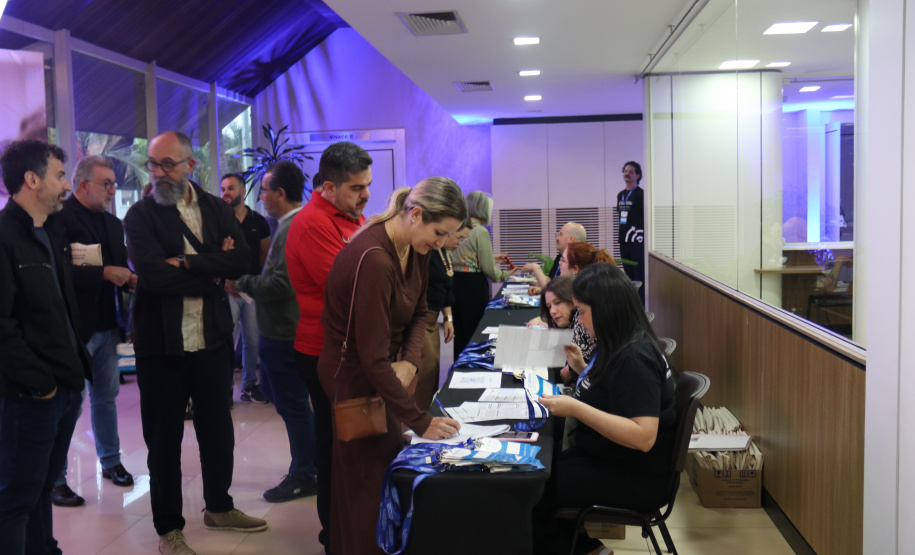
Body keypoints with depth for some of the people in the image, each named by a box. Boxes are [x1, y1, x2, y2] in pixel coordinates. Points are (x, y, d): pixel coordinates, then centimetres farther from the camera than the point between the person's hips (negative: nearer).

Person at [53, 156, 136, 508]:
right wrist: (105, 274, -23)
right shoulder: (60, 218, -13)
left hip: (106, 325, 8)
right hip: (74, 326, -7)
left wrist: (128, 278, -4)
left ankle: (110, 461, 30)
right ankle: (55, 478, 11)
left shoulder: (113, 223, 13)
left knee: (106, 395, 16)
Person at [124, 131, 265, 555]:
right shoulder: (140, 216, -6)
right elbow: (153, 273, -21)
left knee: (218, 428, 17)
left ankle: (219, 507, 38)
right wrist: (213, 270, -13)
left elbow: (241, 261, -9)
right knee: (164, 437, 7)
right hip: (161, 344, -4)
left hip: (212, 339, 4)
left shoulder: (216, 209, 5)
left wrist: (189, 262, -19)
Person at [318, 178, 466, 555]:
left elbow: (419, 312, 9)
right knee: (368, 482, 3)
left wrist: (409, 361, -11)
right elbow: (373, 359, -31)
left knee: (390, 465, 14)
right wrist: (421, 422, -28)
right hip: (354, 376, -8)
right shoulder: (373, 259, -31)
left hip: (381, 373, 8)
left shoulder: (415, 248, -4)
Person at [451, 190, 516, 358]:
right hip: (473, 286, -7)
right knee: (474, 334, 3)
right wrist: (505, 274, 5)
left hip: (455, 282, 7)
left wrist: (491, 258, 25)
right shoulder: (481, 232, -14)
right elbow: (487, 269, -13)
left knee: (459, 333, 16)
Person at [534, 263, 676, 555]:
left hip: (636, 480, -10)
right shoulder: (620, 347, 5)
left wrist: (575, 409, -30)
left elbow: (643, 437, -31)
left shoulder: (634, 358, -25)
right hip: (611, 459, 10)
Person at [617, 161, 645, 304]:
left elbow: (647, 217, -8)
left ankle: (641, 306, -6)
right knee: (628, 275, 10)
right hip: (624, 241, 7)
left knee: (639, 276, -7)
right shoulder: (621, 195, 16)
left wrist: (642, 235, -13)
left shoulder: (641, 194, -6)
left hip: (637, 241, -7)